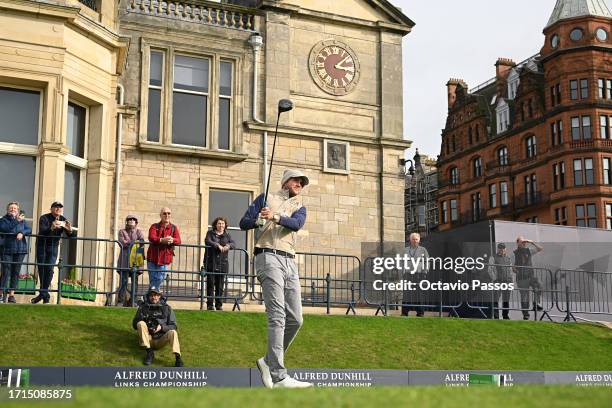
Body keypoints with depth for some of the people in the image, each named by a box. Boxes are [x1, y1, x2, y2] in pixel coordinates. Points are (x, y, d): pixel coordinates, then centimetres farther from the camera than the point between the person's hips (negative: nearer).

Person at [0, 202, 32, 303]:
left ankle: (11, 294, 10)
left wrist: (22, 233, -18)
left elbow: (29, 230, 2)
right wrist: (17, 221, -20)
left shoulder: (22, 220, 12)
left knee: (16, 272, 4)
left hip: (20, 249, 3)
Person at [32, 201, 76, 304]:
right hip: (41, 246, -2)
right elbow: (42, 230, -32)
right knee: (41, 269, 1)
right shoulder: (44, 218, -14)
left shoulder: (63, 220, -4)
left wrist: (70, 230, -34)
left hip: (53, 247, 2)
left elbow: (72, 235, -10)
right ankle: (44, 294, 13)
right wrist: (51, 228, -52)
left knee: (49, 269, -10)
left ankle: (43, 293, -1)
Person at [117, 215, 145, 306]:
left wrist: (128, 242, -10)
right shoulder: (122, 231, 15)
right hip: (125, 259, -1)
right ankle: (121, 301, -4)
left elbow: (142, 241, -2)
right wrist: (135, 242, -4)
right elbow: (122, 243, -2)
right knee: (123, 280, -7)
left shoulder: (139, 231, 17)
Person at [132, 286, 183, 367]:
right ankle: (149, 353, -25)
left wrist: (162, 327, -17)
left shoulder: (166, 308, 6)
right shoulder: (143, 307, 8)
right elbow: (135, 325, 10)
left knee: (172, 332, -30)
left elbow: (173, 326, 2)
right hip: (148, 338, 1)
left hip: (161, 340, -1)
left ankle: (178, 358, -47)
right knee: (141, 324, -24)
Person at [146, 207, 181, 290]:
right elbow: (151, 238, -15)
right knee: (153, 279, 2)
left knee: (160, 279, 2)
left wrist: (172, 240, -30)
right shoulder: (155, 226, 4)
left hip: (165, 259, 1)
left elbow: (178, 241, -6)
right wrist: (162, 240, -34)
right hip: (153, 258, -1)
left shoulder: (174, 228, 9)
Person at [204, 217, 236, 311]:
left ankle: (219, 304, 8)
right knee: (210, 284, -3)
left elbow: (233, 244, 1)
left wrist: (228, 246, -21)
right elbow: (207, 241, -9)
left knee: (220, 285, 2)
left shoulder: (227, 235, 16)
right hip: (211, 263, -2)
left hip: (222, 263, 2)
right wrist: (218, 245, -22)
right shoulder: (210, 233, 9)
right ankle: (210, 304, -1)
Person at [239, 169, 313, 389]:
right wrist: (258, 221, -15)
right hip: (269, 257, -6)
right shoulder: (267, 198, 15)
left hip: (290, 262, 6)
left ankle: (269, 361, 18)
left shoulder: (300, 208, 23)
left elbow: (296, 223, -1)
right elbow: (244, 223, 8)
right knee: (277, 316, -16)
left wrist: (275, 217, -21)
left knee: (295, 319, 1)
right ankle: (279, 376, -20)